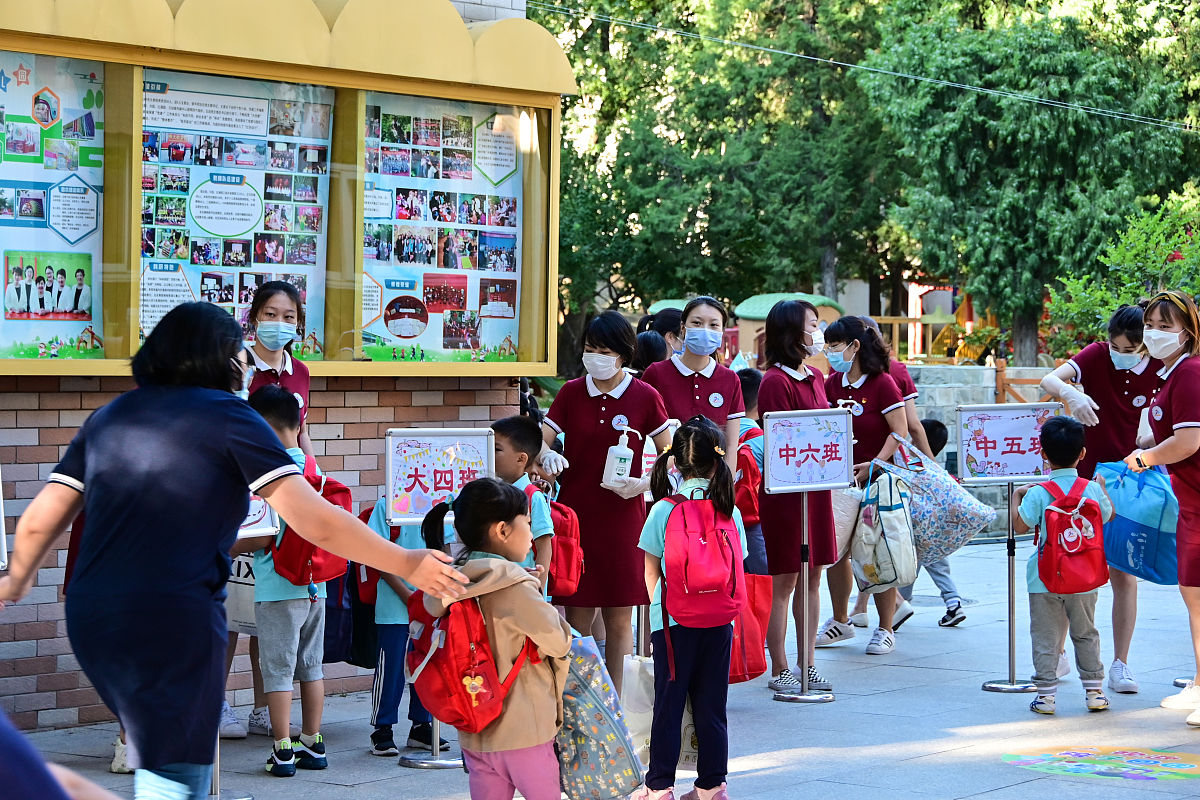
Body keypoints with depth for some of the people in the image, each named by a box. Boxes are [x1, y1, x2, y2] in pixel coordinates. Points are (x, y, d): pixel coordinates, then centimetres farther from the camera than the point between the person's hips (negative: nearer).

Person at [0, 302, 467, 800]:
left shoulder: (109, 417, 15)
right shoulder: (229, 418, -1)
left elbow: (40, 521, 12)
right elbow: (315, 523, -8)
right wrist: (407, 565, 0)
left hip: (90, 618, 6)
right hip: (174, 622, -6)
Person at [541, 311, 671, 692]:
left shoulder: (644, 396, 0)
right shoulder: (571, 393, 5)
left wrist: (643, 484, -13)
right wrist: (546, 456, -23)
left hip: (622, 515, -1)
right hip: (575, 514, 1)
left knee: (619, 618, 3)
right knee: (576, 617, 1)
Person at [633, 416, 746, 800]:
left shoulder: (663, 510, -5)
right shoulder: (730, 512, 0)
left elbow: (651, 572, 3)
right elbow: (736, 570, 7)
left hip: (673, 618, -2)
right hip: (719, 620, 2)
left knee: (668, 703, 5)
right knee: (711, 705, 8)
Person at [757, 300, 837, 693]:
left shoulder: (815, 377, 13)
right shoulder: (776, 381, -14)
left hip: (816, 487, 8)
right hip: (786, 489, -8)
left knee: (812, 578, 11)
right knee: (784, 581, -1)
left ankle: (808, 664, 19)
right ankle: (779, 671, 7)